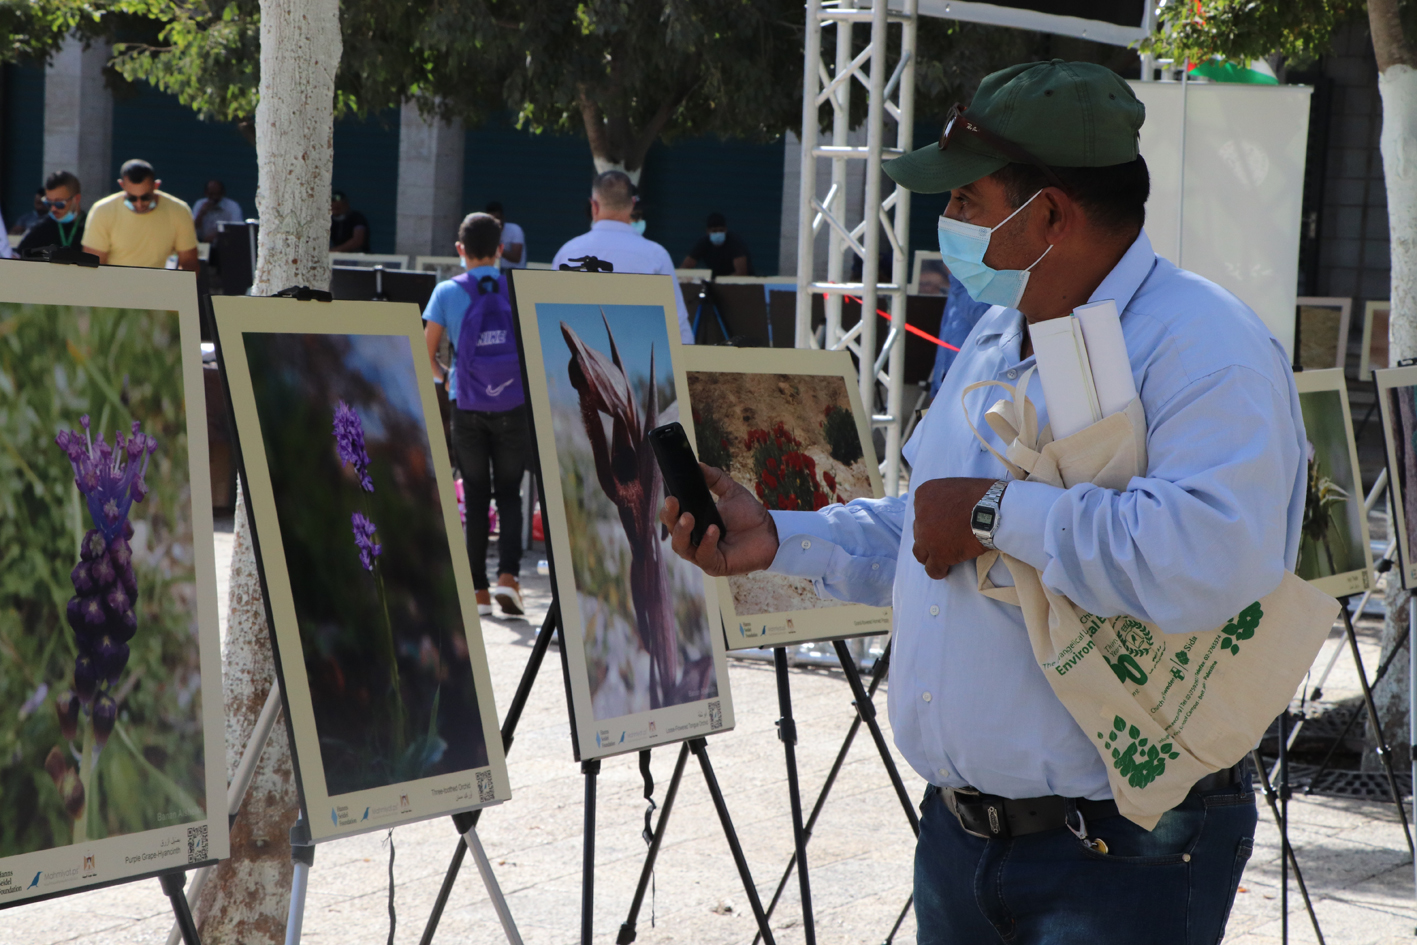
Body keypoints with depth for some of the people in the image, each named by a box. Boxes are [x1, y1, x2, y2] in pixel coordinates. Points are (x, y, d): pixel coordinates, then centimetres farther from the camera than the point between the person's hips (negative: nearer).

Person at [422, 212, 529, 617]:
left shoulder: (447, 292, -3)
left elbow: (426, 353, -4)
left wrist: (443, 377, 16)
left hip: (468, 406, 0)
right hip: (514, 406, 0)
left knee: (475, 497, 9)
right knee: (509, 493, 10)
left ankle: (479, 591, 9)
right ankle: (508, 576, -7)